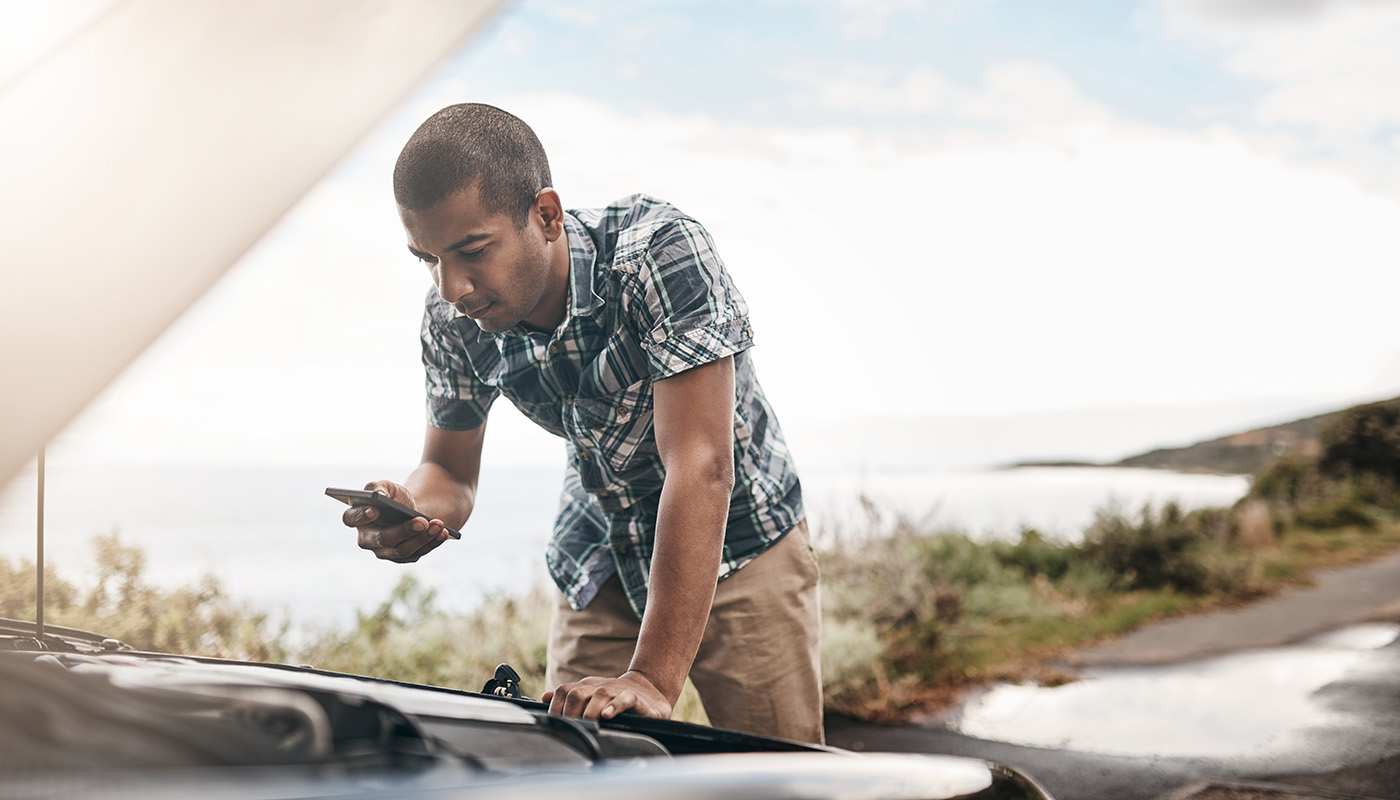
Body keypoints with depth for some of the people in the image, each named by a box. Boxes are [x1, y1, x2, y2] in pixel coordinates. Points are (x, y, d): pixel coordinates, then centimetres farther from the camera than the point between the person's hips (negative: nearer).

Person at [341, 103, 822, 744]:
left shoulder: (661, 252, -32)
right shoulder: (452, 318, -15)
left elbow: (700, 466, -37)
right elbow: (452, 472, -2)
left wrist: (653, 680, -42)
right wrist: (413, 510, -29)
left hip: (740, 546, -4)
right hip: (598, 565, 4)